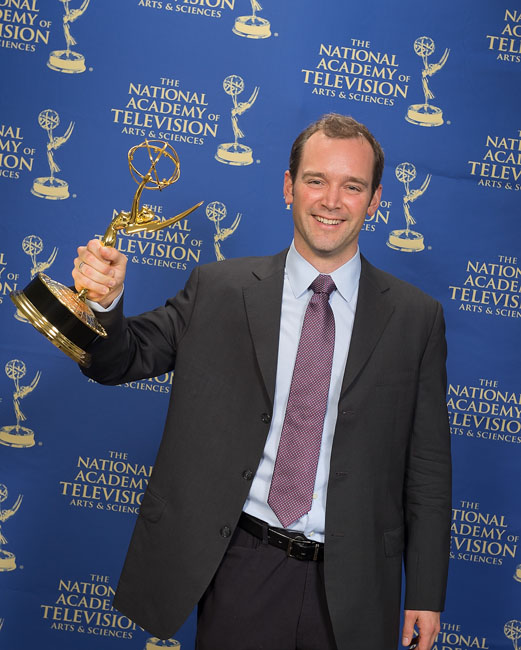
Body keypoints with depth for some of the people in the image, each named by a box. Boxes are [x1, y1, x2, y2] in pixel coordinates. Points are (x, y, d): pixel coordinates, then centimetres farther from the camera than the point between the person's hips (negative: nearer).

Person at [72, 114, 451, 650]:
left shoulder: (416, 317, -1)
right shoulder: (219, 289, -1)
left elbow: (427, 464, 1)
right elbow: (118, 362, 2)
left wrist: (426, 593, 2)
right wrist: (103, 300, -20)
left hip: (352, 582, 1)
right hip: (241, 568, 0)